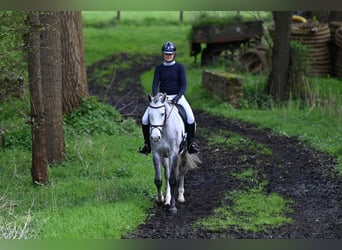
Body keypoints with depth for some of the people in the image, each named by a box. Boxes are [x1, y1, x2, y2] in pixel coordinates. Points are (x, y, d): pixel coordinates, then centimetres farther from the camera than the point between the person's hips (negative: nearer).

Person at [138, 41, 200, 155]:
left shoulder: (179, 67, -1)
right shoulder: (159, 68, 4)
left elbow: (184, 85, -7)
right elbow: (155, 84, -3)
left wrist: (178, 97, -24)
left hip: (177, 97, -2)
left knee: (191, 118, -26)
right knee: (145, 120, -13)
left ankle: (190, 143, -6)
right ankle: (147, 144, 6)